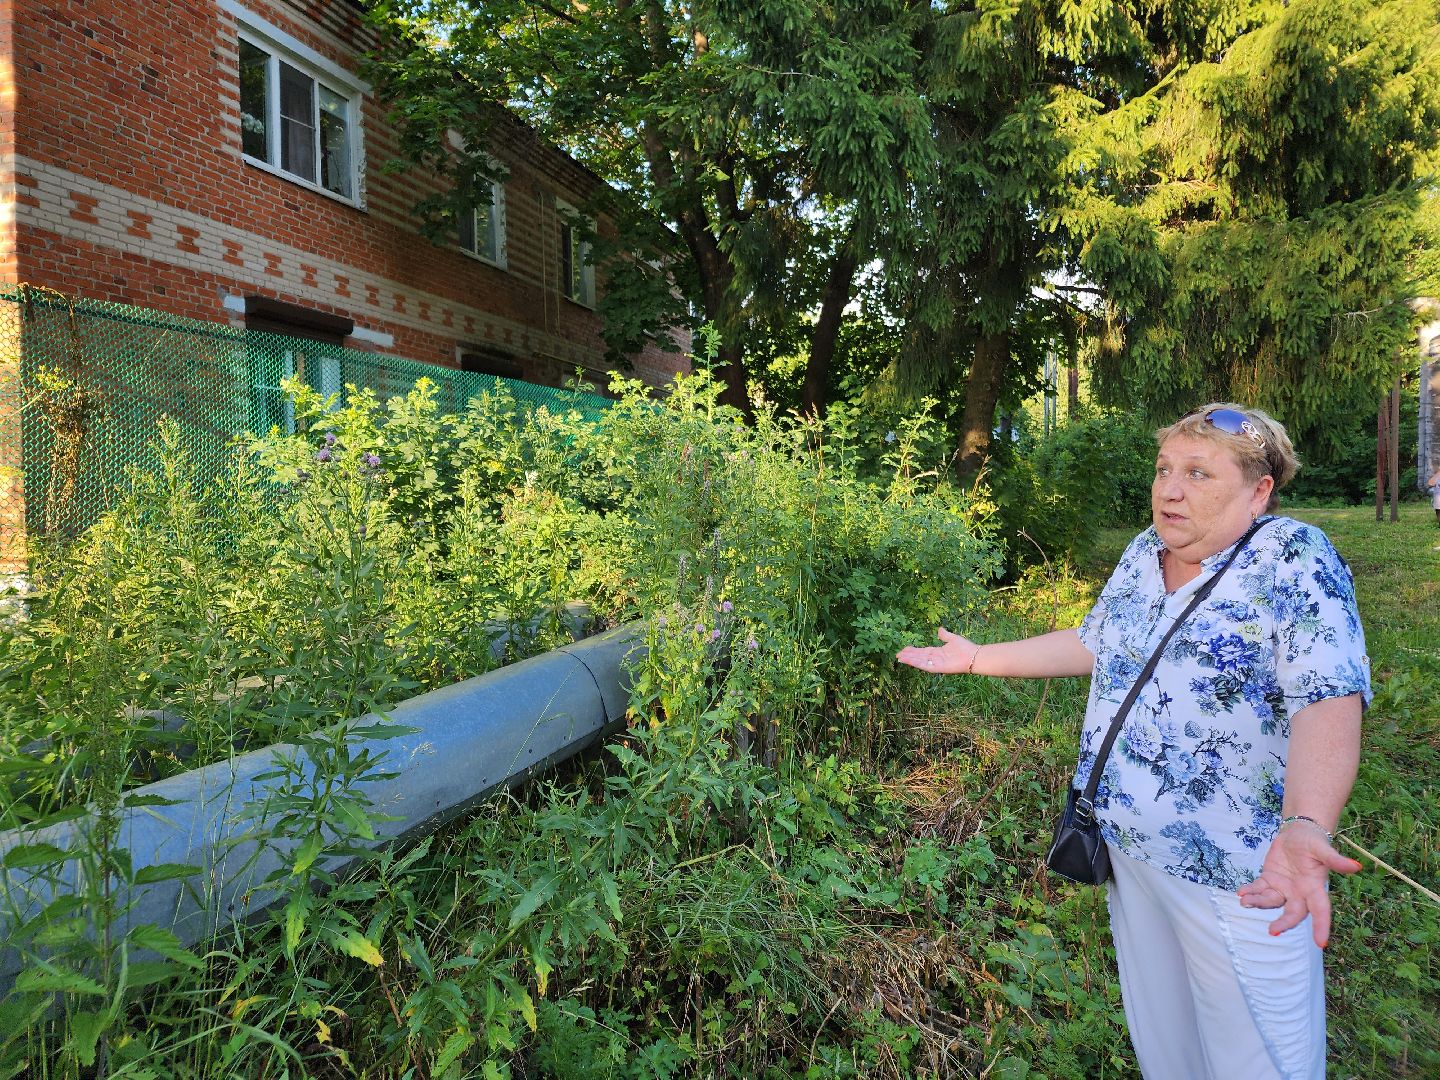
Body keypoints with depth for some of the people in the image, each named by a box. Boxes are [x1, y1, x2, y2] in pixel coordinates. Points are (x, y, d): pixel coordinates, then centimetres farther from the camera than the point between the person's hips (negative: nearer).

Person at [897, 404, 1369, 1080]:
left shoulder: (1296, 561, -16)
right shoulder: (1144, 554, 4)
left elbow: (1328, 704, -27)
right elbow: (1092, 644, 14)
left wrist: (1306, 828, -42)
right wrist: (976, 658, 14)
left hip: (1238, 878, -6)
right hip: (1127, 847, 6)